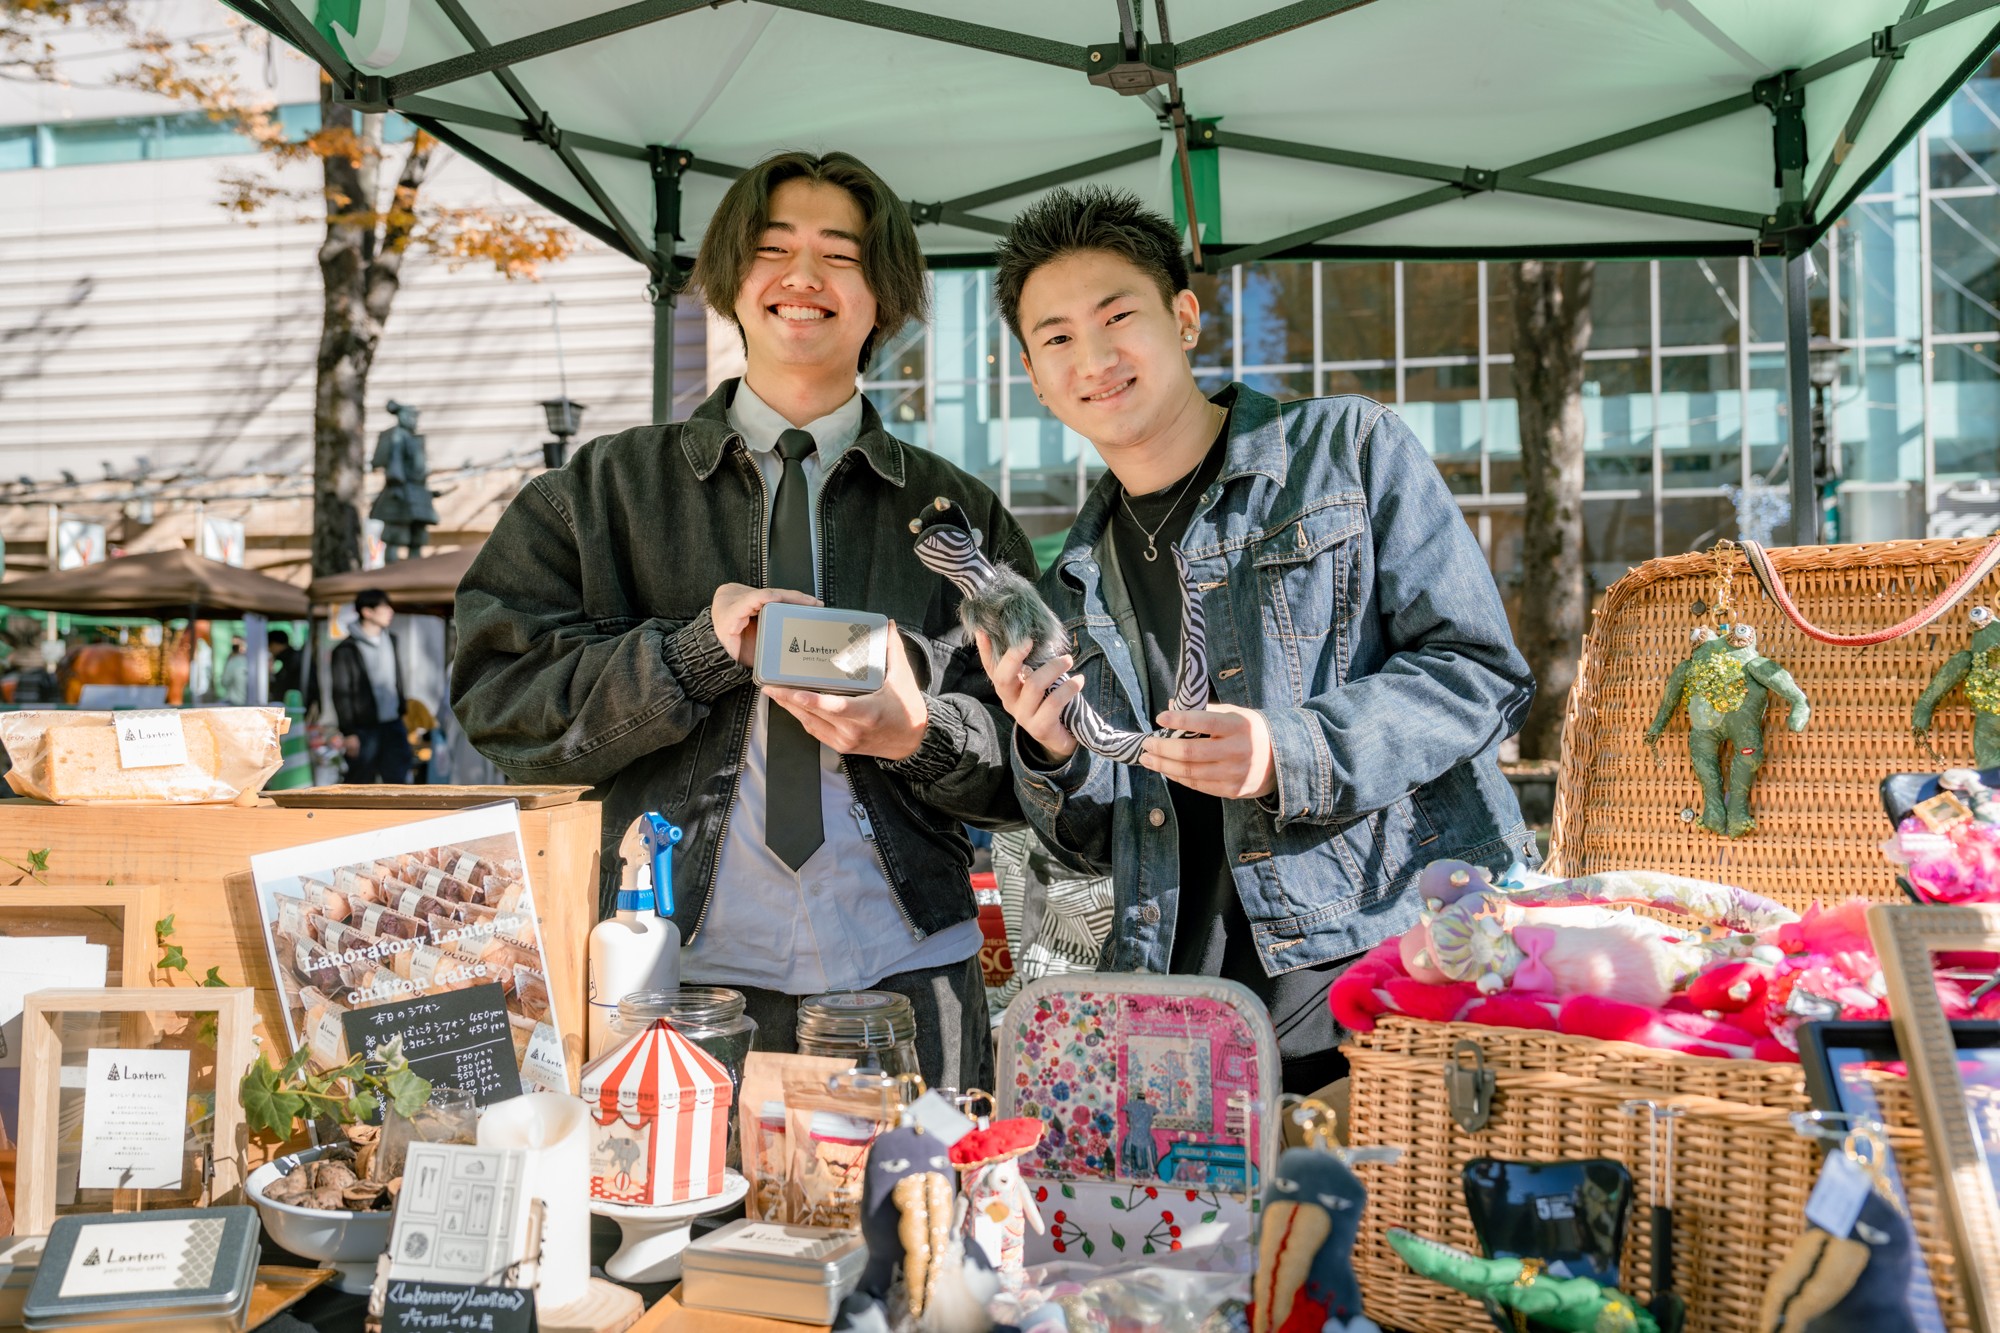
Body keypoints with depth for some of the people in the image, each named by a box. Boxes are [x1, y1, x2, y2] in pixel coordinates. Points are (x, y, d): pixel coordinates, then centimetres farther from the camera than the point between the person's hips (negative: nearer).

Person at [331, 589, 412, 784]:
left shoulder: (391, 641, 11)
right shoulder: (347, 650, -7)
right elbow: (341, 694, -7)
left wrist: (403, 713, 14)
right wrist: (348, 733, -11)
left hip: (393, 725, 5)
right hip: (364, 729, -5)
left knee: (399, 779, 3)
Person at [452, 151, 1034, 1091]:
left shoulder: (962, 516, 10)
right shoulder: (604, 490, 9)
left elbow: (1035, 759, 6)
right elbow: (499, 700, 0)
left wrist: (917, 730, -14)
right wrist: (699, 650, -13)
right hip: (679, 974, 0)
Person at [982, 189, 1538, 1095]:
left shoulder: (1349, 450, 4)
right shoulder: (1075, 586, 16)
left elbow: (1480, 671, -3)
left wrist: (1291, 754, -19)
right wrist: (1052, 756, -4)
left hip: (1406, 971, -3)